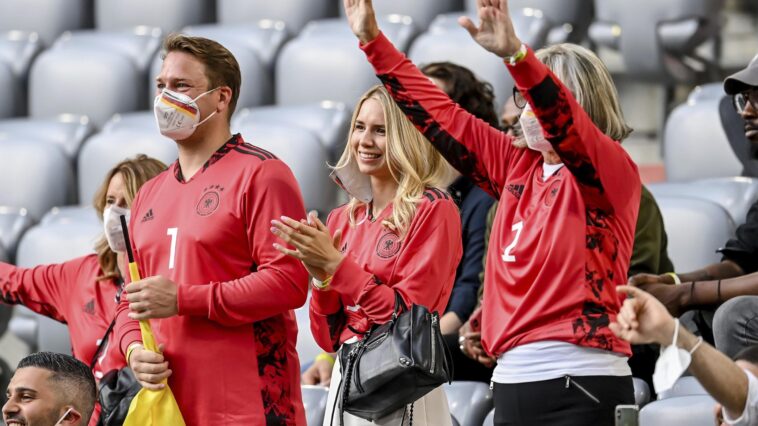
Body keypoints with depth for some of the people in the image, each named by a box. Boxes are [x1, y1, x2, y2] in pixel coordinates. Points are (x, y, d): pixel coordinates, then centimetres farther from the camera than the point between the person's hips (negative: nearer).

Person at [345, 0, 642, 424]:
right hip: (512, 380, 7)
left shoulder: (615, 173, -4)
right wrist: (373, 40, 15)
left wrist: (515, 54, -39)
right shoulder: (517, 167, 15)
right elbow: (440, 115, 18)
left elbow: (567, 127, -24)